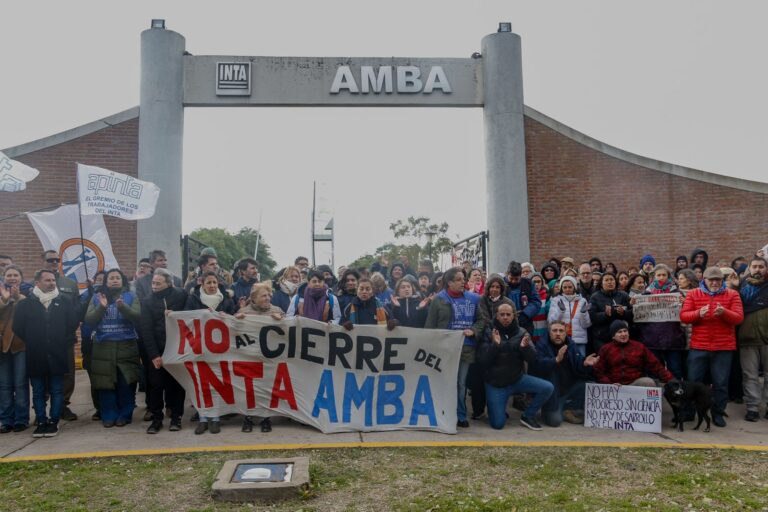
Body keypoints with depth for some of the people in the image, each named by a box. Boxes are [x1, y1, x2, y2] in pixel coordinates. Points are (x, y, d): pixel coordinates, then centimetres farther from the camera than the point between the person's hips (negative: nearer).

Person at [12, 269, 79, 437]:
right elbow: (18, 327, 2)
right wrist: (31, 343, 3)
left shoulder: (64, 302, 3)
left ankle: (54, 422, 14)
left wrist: (63, 340, 3)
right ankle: (41, 422, 18)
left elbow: (73, 323, 5)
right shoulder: (25, 304, 1)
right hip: (35, 356, 0)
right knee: (38, 392, 9)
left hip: (57, 356, 0)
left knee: (57, 391, 5)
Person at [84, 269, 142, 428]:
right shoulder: (96, 298, 10)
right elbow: (89, 320, 0)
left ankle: (125, 415, 12)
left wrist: (123, 307, -24)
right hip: (103, 346, 1)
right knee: (105, 383, 2)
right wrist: (101, 307, -16)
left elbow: (137, 316, -8)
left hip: (126, 346, -1)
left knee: (126, 383, -1)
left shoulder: (130, 297, 6)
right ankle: (108, 416, 13)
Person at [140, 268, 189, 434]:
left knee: (176, 383, 4)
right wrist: (154, 355, -10)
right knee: (156, 385, 2)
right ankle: (156, 418, 13)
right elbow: (146, 330, -2)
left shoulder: (181, 296, 0)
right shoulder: (147, 302, 4)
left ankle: (176, 417, 15)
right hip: (157, 351, 1)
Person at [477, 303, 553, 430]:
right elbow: (482, 360, -15)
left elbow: (532, 359, -8)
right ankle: (499, 409, 27)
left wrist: (525, 347, -28)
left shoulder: (522, 333, -3)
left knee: (548, 388, -17)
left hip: (518, 379, 3)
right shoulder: (489, 333, -9)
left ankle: (528, 416, 4)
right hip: (495, 384, -2)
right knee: (497, 424, -9)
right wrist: (495, 345, -30)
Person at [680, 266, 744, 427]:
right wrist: (698, 313, -23)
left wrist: (724, 312, -26)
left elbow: (739, 318, -6)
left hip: (724, 347, 0)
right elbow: (683, 316, -4)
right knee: (693, 381, 6)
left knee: (721, 383, 6)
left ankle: (718, 414, 20)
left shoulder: (732, 295, 3)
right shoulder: (693, 294, 2)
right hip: (698, 346, 0)